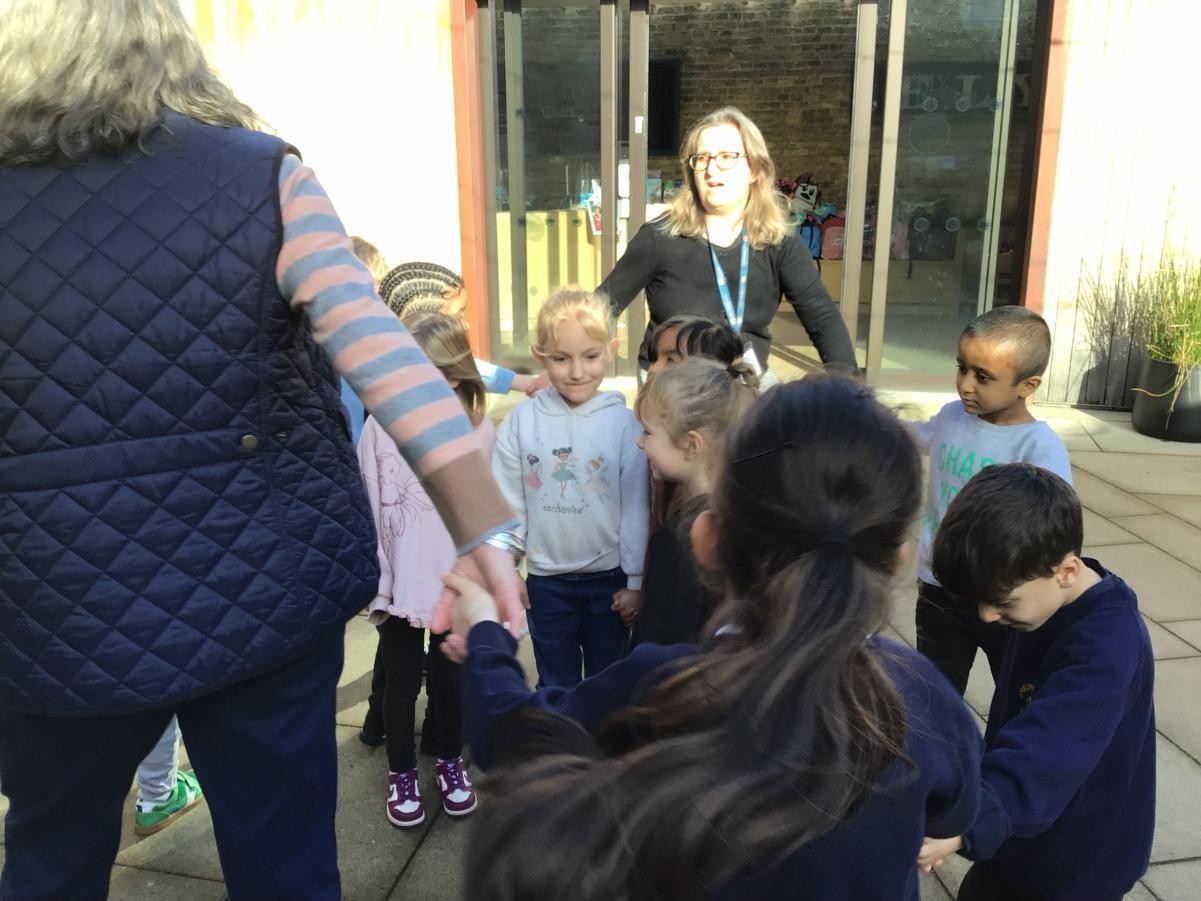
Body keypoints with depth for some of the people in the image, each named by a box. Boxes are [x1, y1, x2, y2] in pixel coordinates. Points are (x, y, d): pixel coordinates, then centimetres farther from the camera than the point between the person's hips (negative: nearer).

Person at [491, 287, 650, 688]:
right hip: (546, 580, 1)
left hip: (608, 578, -1)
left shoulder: (623, 422, -11)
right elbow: (507, 501, 0)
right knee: (556, 686, 19)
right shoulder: (524, 419, -7)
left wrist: (636, 580, -4)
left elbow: (636, 507, -7)